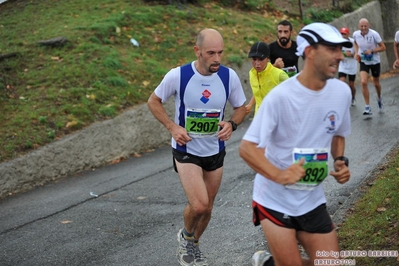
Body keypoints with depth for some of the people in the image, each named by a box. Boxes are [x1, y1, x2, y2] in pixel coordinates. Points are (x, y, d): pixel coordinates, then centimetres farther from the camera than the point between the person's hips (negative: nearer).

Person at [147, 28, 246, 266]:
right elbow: (154, 101, -3)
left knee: (207, 208, 15)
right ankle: (186, 236, 16)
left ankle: (192, 246, 43)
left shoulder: (229, 76, -12)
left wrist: (232, 124, -17)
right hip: (187, 150, -3)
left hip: (215, 151, 4)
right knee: (198, 205, -19)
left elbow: (241, 107, 4)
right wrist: (172, 126, -16)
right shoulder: (178, 75, -19)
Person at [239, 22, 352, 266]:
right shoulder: (280, 96, -21)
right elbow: (246, 148, -21)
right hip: (275, 200, -5)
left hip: (312, 200, 5)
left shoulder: (342, 91, -4)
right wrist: (278, 175, -35)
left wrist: (341, 161, -3)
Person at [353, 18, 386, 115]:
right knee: (363, 82, -17)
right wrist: (356, 53, -4)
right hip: (363, 62, 1)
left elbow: (383, 47, -16)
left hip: (375, 62, -1)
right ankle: (367, 108, -11)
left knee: (376, 83, 15)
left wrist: (372, 51, -28)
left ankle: (379, 98, 49)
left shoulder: (374, 34, -22)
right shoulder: (355, 34, -11)